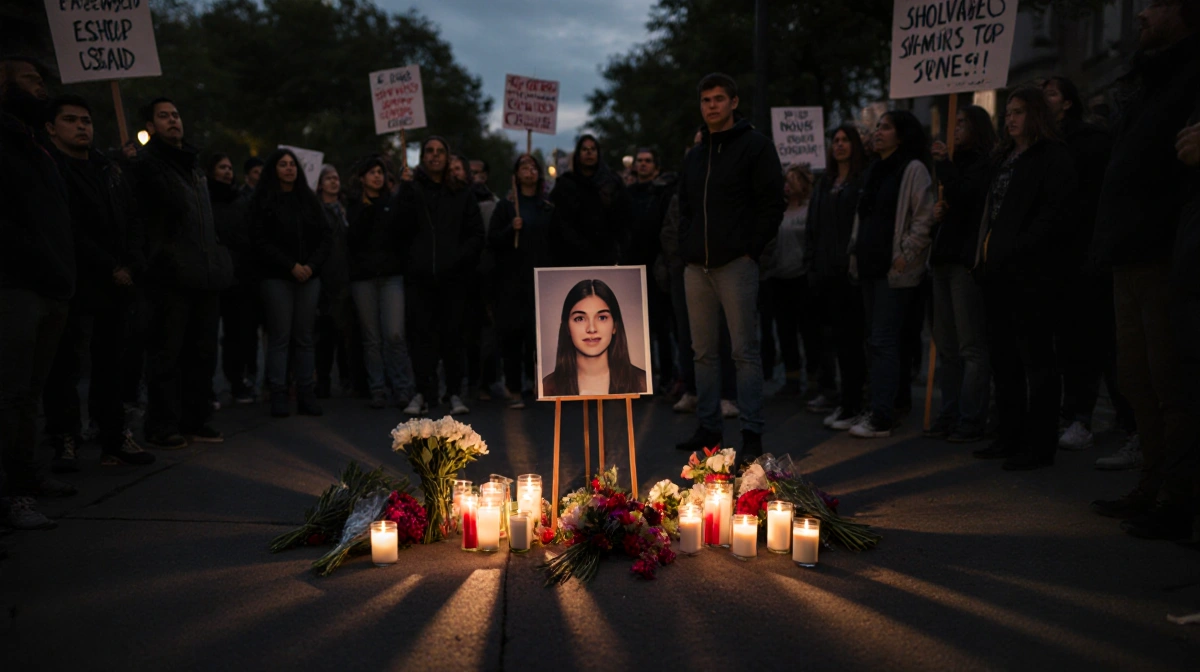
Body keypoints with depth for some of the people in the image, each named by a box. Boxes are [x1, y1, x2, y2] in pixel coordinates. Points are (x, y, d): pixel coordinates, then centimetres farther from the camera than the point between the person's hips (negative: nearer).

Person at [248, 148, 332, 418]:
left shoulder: (308, 199, 14)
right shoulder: (262, 201, 3)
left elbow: (326, 237, 9)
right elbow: (259, 241, -5)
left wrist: (311, 265, -6)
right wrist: (291, 266, -12)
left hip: (309, 277, 3)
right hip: (277, 277, -3)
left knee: (304, 338, 3)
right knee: (279, 338, -3)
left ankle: (306, 395, 5)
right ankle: (278, 397, 0)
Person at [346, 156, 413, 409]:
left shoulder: (393, 203, 10)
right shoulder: (354, 207, 10)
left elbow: (403, 233, 7)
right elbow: (351, 240, -5)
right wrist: (365, 208, -9)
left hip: (391, 274, -1)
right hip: (363, 276, 1)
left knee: (395, 334, -11)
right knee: (371, 338, 3)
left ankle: (403, 389, -3)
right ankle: (377, 391, 10)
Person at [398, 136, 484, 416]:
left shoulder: (461, 193, 12)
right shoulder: (410, 189, 10)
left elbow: (477, 234, 9)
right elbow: (403, 228, -4)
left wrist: (460, 258, -5)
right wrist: (407, 192, -12)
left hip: (453, 276, 0)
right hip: (420, 275, 0)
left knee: (452, 334, 2)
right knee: (422, 334, -1)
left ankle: (455, 393, 6)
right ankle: (423, 393, 3)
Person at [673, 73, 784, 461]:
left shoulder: (755, 146, 0)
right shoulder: (695, 156, 20)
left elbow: (771, 204, -5)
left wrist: (751, 250, -11)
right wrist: (686, 247, 11)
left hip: (736, 265, -6)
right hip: (697, 268, 6)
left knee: (745, 352, -5)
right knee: (704, 352, 9)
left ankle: (752, 433, -1)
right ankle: (708, 427, 17)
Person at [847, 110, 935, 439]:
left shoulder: (913, 169, -7)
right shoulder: (874, 171, 18)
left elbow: (925, 218, -13)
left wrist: (906, 255, -16)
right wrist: (856, 250, 14)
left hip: (895, 270, -8)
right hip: (871, 266, 8)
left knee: (883, 341, -10)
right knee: (875, 340, 10)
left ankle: (881, 418, -8)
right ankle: (881, 408, 17)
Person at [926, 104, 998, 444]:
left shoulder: (985, 163, -5)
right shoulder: (959, 162, 21)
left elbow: (965, 198, -18)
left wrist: (944, 164, -8)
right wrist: (938, 212, 6)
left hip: (967, 261, -9)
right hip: (945, 259, 9)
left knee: (971, 346, -7)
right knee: (947, 345, 10)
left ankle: (971, 420, -4)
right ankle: (950, 415, 16)